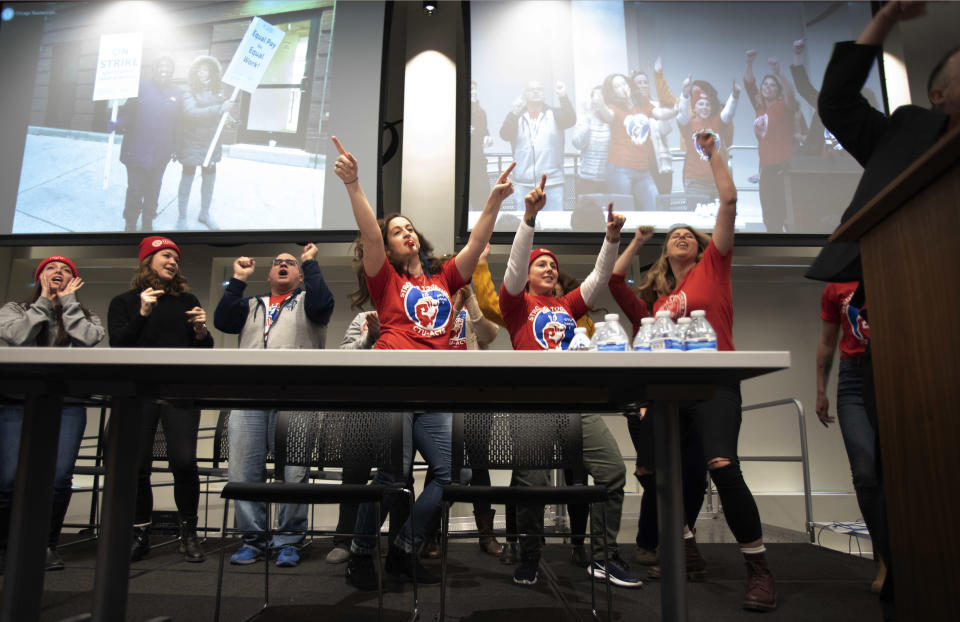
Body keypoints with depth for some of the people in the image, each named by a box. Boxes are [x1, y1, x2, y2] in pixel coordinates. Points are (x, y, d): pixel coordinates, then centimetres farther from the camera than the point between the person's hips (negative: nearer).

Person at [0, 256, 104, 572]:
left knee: (60, 476, -10)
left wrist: (68, 300, 4)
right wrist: (44, 301, 3)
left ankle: (48, 545, 8)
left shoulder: (83, 315, 19)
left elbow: (89, 338, -5)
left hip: (67, 404, 0)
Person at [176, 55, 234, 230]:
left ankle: (204, 214, 31)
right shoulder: (189, 90, -10)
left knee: (209, 178, 13)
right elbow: (190, 112, -26)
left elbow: (222, 112, 19)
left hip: (211, 142, 5)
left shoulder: (217, 90, 4)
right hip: (192, 142, -4)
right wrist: (219, 109, -32)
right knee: (187, 178, 3)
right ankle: (181, 218, 13)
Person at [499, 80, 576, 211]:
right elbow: (505, 134, -3)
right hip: (523, 184, 1)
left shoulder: (554, 115, 11)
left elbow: (570, 120, -8)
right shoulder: (517, 117, 13)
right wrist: (514, 113, -20)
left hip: (552, 183, 0)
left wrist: (563, 97, -24)